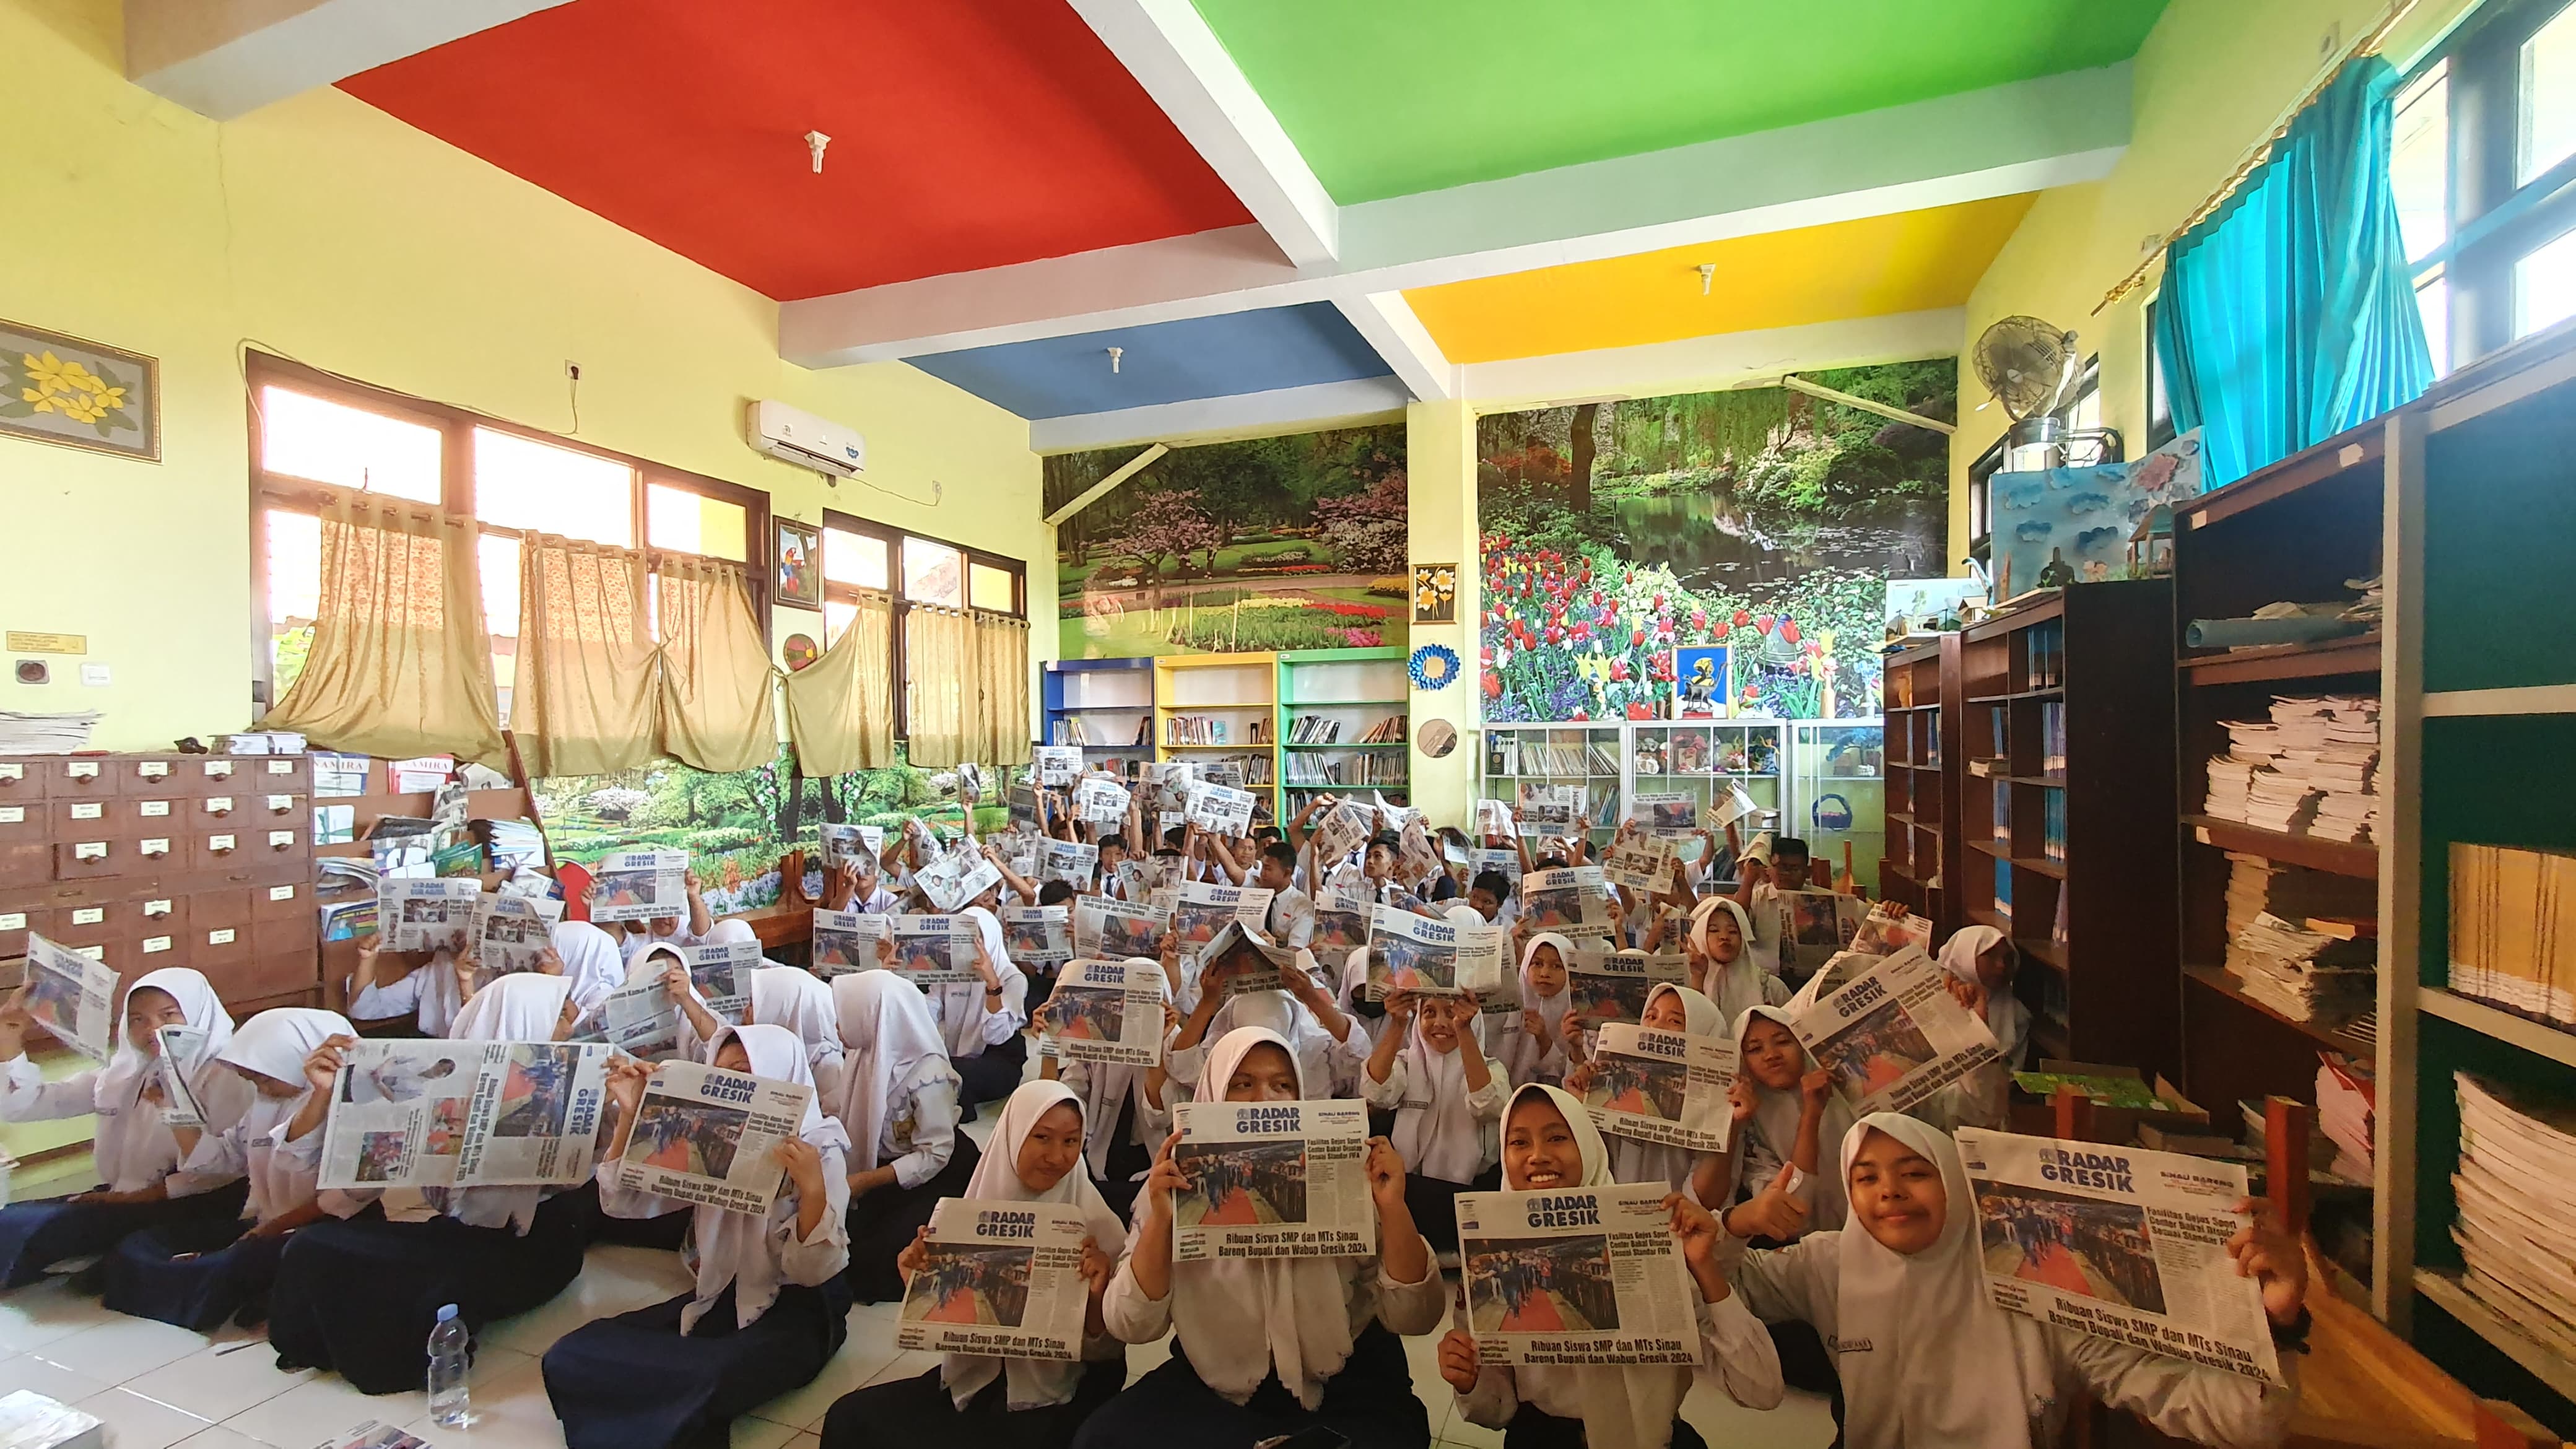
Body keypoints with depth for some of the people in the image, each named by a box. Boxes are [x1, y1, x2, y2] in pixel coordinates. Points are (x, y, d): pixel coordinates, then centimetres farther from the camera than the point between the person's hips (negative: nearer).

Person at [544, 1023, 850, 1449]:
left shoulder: (818, 1151, -14)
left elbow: (813, 1272, -18)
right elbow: (622, 1202, 2)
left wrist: (813, 1190, -36)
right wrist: (629, 1114, -9)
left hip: (798, 1311, -6)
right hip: (721, 1297, 6)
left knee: (705, 1383, -36)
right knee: (572, 1355, -13)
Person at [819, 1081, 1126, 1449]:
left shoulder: (1099, 1227, -13)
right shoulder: (977, 1210, -2)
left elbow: (1106, 1354, -7)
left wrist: (1096, 1297, -28)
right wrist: (919, 1280, -13)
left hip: (1054, 1401, -4)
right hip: (973, 1378, 5)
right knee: (849, 1418, -12)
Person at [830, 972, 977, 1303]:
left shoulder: (928, 1074, -28)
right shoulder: (868, 1054, -8)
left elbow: (935, 1155, -23)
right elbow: (844, 1118, 0)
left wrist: (865, 1181, -24)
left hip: (938, 1177, -6)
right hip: (884, 1170, 6)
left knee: (869, 1259, -15)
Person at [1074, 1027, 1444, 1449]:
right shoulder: (1175, 1183, -6)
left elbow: (1414, 1317, -12)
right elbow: (1131, 1326, -13)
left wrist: (1393, 1208, -28)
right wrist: (1160, 1220, -29)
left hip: (1345, 1387, -1)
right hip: (1215, 1387, 2)